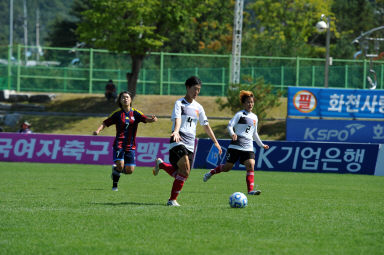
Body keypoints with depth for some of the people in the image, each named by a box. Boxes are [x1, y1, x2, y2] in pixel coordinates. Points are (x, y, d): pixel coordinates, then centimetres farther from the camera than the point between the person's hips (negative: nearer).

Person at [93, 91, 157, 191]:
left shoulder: (135, 113, 3)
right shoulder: (117, 113, 0)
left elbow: (145, 119, -10)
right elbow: (105, 123, 2)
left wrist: (152, 119, -32)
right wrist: (98, 130, -17)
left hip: (130, 145, 2)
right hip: (119, 144, -2)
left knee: (129, 170, -2)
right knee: (120, 164, -20)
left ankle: (116, 170, 33)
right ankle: (115, 185, 6)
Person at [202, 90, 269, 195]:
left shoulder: (254, 117, 18)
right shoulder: (240, 115, -2)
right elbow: (230, 126, -10)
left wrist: (262, 145, 30)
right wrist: (232, 134, -30)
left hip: (248, 147, 5)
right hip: (236, 146, -5)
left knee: (251, 165, -16)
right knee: (228, 167, 0)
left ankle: (251, 190, -20)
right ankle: (211, 172, 28)